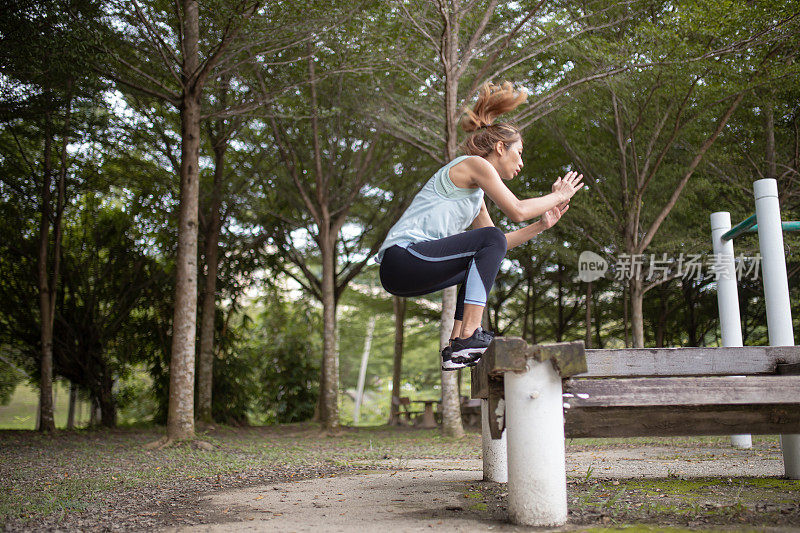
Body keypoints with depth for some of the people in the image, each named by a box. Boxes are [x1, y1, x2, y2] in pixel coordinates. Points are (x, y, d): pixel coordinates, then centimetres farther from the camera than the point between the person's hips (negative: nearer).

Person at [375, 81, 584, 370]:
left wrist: (541, 224, 21)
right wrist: (558, 196, 6)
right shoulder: (474, 163, -2)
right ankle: (469, 336, -18)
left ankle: (456, 348, 12)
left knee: (485, 261, 24)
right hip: (403, 257, -10)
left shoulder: (476, 193, 25)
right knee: (490, 239, -14)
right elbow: (517, 211, -9)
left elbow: (497, 246, 25)